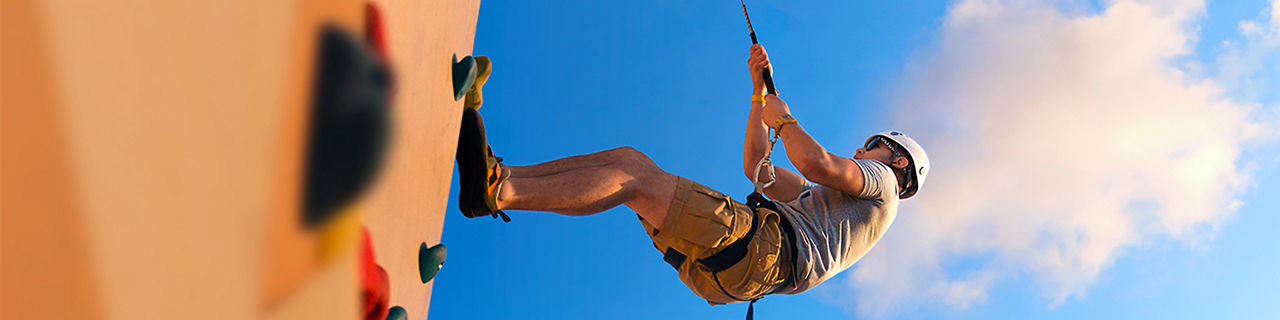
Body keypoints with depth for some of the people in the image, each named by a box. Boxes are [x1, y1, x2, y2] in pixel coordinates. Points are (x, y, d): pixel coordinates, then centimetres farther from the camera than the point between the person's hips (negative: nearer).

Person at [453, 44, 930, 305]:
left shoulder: (881, 181, 17)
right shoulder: (822, 198, 42)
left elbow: (816, 163, -5)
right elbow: (756, 165, 42)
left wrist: (783, 118, 13)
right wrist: (761, 90, 38)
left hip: (766, 248, -8)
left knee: (635, 176, -22)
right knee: (626, 157, -2)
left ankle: (498, 190, -36)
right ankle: (499, 177, -15)